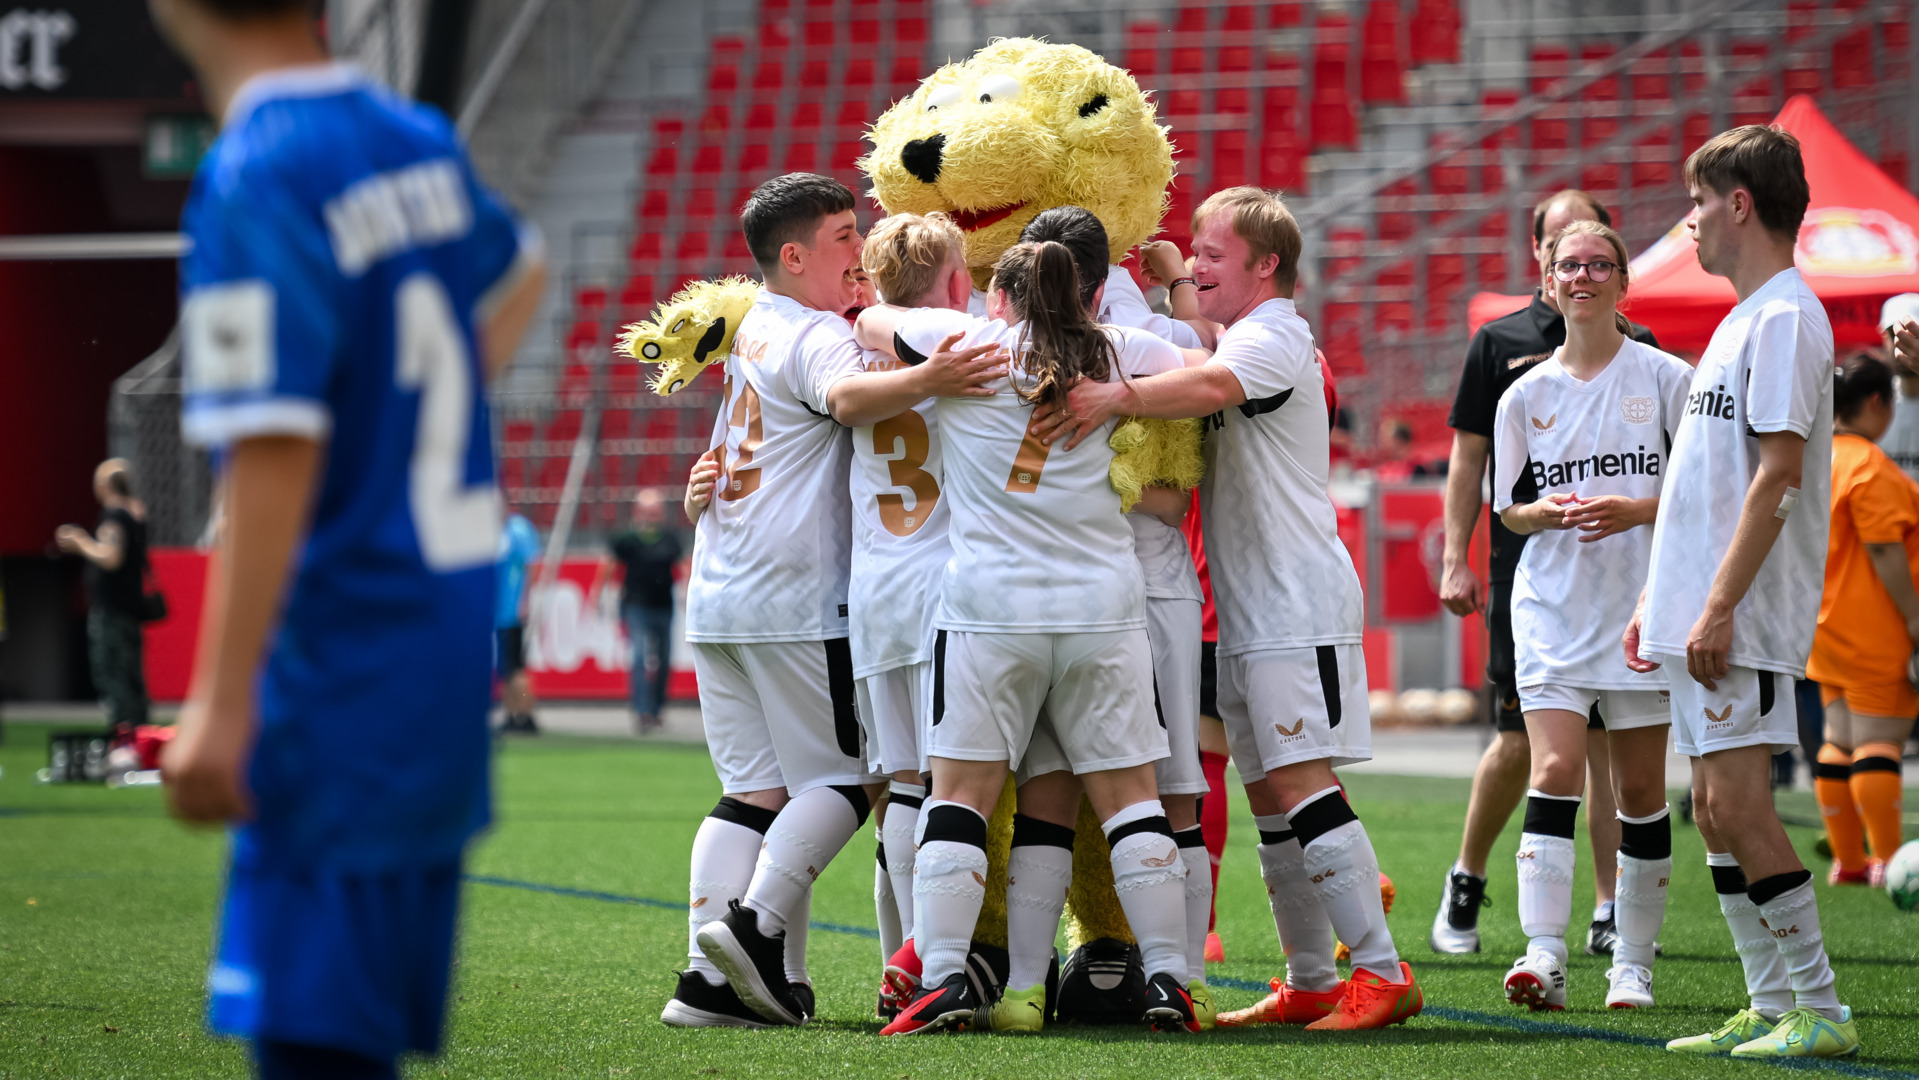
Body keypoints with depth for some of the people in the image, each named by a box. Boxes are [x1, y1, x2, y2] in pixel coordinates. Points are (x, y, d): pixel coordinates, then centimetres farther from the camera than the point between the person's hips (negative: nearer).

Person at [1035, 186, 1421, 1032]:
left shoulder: (1272, 337, -11)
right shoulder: (1235, 342, 23)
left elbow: (1209, 387, -32)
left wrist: (1117, 398, -45)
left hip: (1298, 603, -10)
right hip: (1248, 609, 10)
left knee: (1298, 780, -14)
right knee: (1270, 796, 10)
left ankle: (1382, 970, -14)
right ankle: (1310, 984, 15)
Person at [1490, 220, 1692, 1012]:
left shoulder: (1664, 377, 0)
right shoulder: (1526, 394, 8)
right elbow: (1510, 509, 12)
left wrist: (1634, 510, -16)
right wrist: (1551, 512, -10)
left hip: (1643, 604, -1)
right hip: (1553, 608, 1)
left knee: (1640, 789, 3)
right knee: (1555, 772, -13)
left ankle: (1633, 962, 13)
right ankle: (1543, 954, -19)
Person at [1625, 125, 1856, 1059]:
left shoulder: (1784, 317, -12)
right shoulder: (1742, 321, 19)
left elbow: (1778, 474, -19)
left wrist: (1720, 606, -23)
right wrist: (1658, 596, 22)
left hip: (1744, 620, -10)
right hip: (1699, 610, 10)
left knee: (1739, 805, -12)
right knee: (1717, 811, 9)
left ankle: (1822, 1010, -8)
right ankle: (1772, 1008, 13)